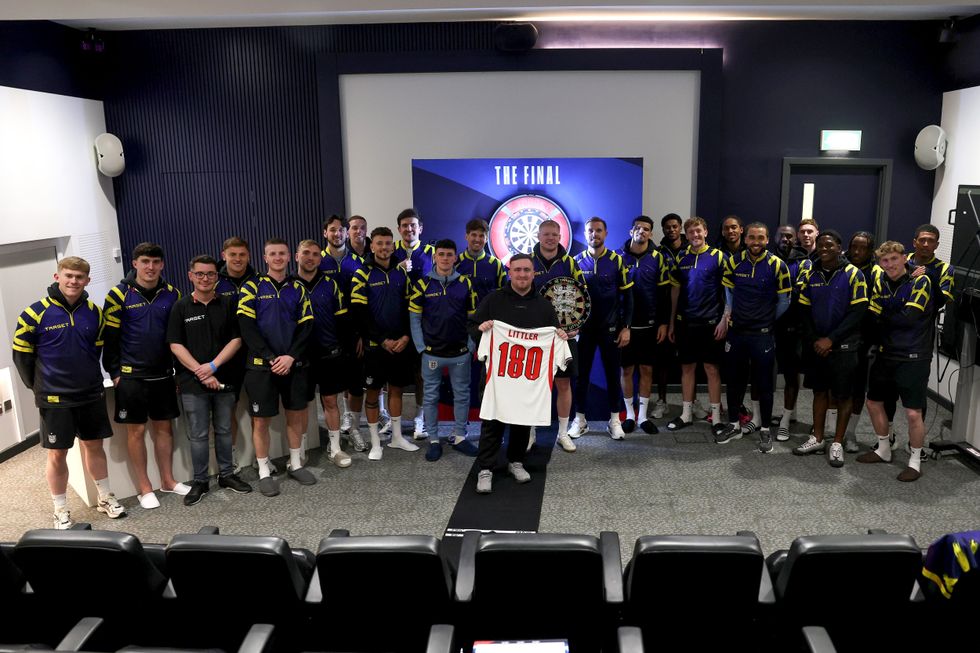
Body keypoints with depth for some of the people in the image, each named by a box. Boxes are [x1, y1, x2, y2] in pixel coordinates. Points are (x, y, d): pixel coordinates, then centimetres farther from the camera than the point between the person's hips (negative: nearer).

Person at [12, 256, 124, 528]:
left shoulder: (94, 312, 0)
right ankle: (61, 511, 20)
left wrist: (90, 377, 13)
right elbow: (21, 354, -2)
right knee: (57, 454, 6)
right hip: (55, 399, -3)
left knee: (94, 445, 15)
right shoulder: (36, 313, -11)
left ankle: (106, 498, 29)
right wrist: (38, 386, 5)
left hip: (92, 394, 4)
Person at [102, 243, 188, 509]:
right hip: (131, 376, -3)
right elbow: (109, 337, -5)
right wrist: (114, 372, -6)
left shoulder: (172, 294, 4)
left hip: (163, 375, 4)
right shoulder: (119, 295, -7)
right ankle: (144, 488, 15)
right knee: (136, 430, 4)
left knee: (164, 426, 12)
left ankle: (168, 480, 25)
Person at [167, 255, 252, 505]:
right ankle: (200, 482, 15)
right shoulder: (181, 307, 0)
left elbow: (236, 339, -1)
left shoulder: (228, 303, 4)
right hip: (192, 382, -1)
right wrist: (200, 372, -12)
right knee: (198, 435, 4)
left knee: (224, 431, 12)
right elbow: (175, 345, -4)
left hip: (224, 379, 2)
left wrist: (213, 366, -12)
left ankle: (227, 474, 25)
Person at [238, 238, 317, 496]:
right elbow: (246, 327, -8)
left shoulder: (298, 288, 9)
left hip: (294, 364, 3)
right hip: (261, 365, -3)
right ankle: (264, 472, 15)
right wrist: (270, 358, -15)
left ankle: (295, 464, 27)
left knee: (296, 414, 11)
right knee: (261, 419, 2)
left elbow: (306, 327, 3)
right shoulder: (252, 288, 0)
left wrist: (291, 357, -11)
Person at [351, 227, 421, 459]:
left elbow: (410, 307, 7)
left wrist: (406, 336, -6)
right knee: (372, 391, 4)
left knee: (396, 388, 13)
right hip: (375, 344, -4)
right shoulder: (363, 274, -6)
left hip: (400, 343, 4)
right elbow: (360, 314, -11)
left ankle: (397, 437, 26)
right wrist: (383, 340, -14)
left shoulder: (401, 272, 7)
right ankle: (375, 443, 15)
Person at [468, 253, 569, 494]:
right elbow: (472, 328, 6)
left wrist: (561, 337, -2)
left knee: (523, 421, 12)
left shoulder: (544, 305, 12)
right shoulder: (493, 300, 3)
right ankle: (485, 469, 6)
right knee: (492, 422, -3)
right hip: (497, 372, -3)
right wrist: (480, 329, -16)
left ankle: (516, 461, 30)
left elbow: (555, 335, 20)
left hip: (530, 376, 3)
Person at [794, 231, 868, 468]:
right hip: (816, 346, 4)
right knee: (819, 391, 12)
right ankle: (817, 439, 21)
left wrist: (831, 339, -15)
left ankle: (837, 443, 13)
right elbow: (804, 310, 6)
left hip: (843, 346, -4)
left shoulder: (853, 275, -8)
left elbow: (857, 312, -12)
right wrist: (814, 340, -5)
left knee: (843, 395, 3)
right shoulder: (812, 275, 5)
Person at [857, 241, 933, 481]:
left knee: (913, 413, -6)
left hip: (913, 357, -6)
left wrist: (885, 319, -6)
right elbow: (874, 317, -1)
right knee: (874, 403, 15)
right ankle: (883, 450, 34)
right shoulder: (880, 281, 6)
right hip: (886, 354, 6)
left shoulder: (920, 281, -11)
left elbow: (909, 318, -19)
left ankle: (915, 461, 14)